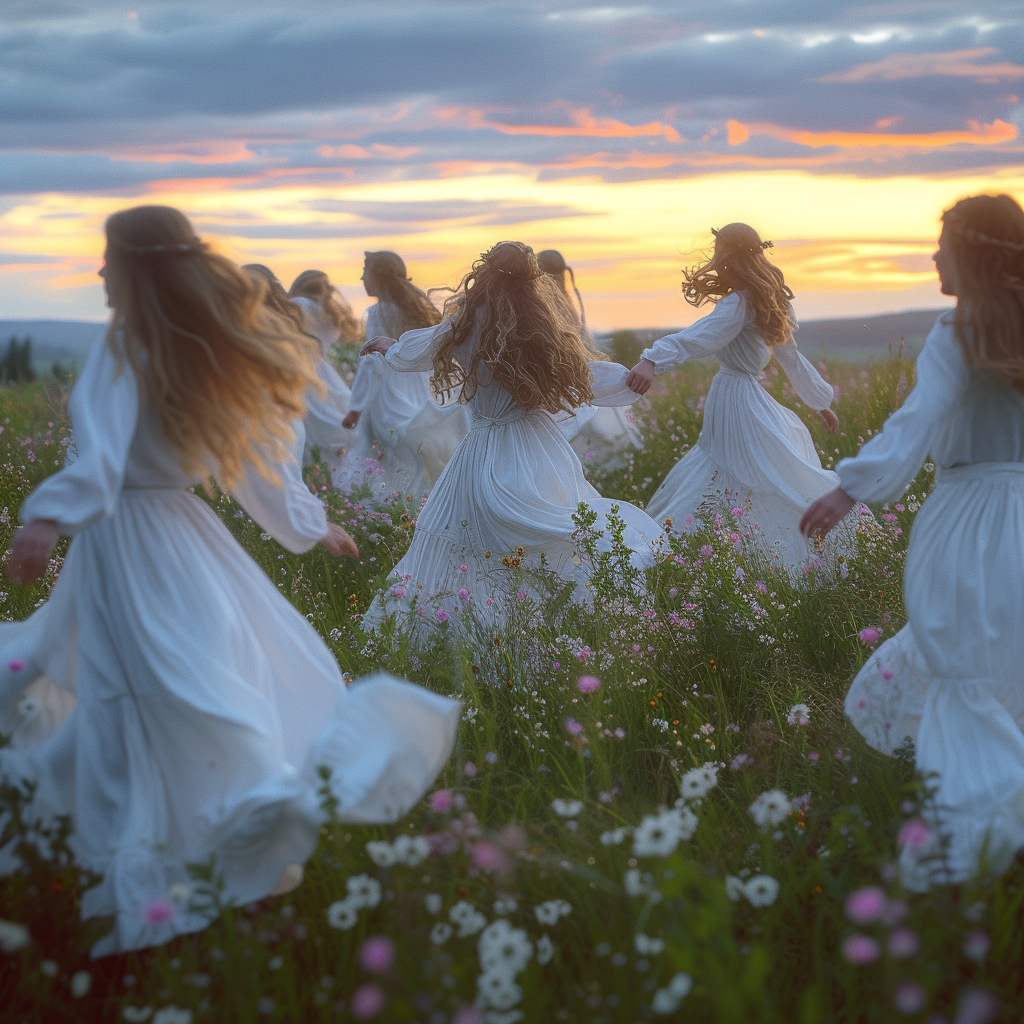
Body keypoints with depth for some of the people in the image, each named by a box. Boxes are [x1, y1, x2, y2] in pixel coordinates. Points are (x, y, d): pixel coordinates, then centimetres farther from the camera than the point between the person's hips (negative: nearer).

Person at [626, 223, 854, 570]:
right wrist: (821, 401, 32)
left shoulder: (739, 304, -15)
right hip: (748, 395, 9)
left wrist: (653, 360, -47)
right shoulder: (770, 303, 13)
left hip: (732, 395, -9)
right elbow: (791, 357, 22)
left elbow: (699, 336, -33)